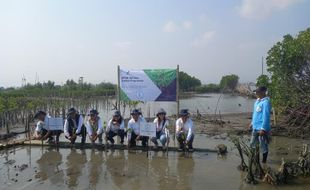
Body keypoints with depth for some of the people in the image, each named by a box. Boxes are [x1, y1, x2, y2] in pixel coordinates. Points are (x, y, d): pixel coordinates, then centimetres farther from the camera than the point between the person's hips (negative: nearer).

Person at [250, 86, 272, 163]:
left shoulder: (266, 102, -19)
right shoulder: (257, 100, 8)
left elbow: (266, 116, -21)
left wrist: (263, 129, -21)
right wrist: (252, 123, 22)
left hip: (262, 129, -9)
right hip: (255, 128, 9)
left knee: (263, 146, 7)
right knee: (252, 144, 18)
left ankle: (264, 161, 22)